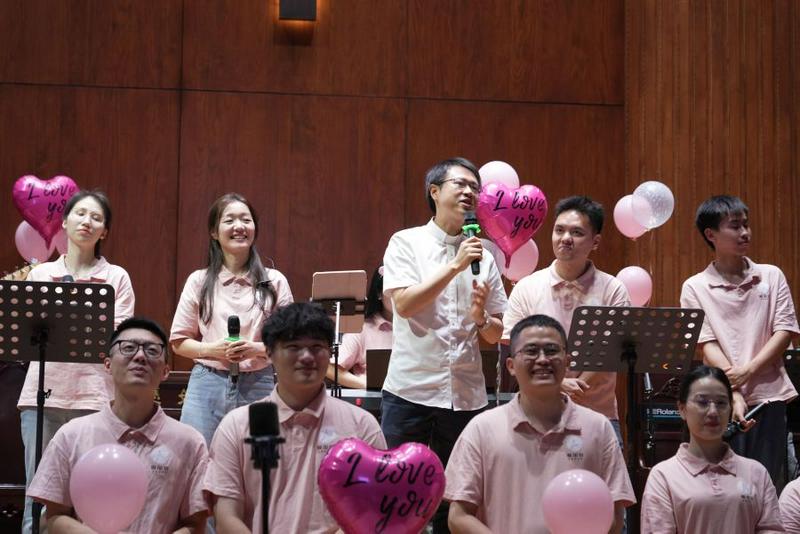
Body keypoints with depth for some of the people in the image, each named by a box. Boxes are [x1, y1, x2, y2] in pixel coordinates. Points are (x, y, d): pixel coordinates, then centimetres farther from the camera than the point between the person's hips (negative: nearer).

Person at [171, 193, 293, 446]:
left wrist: (258, 348, -14)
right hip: (207, 386, 0)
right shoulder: (199, 281, 7)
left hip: (258, 386, 0)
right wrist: (211, 349, -11)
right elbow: (179, 342, 7)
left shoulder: (274, 282, 5)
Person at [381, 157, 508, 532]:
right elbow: (404, 304, -13)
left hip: (466, 395, 4)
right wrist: (455, 266, -15)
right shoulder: (406, 243, 2)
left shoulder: (483, 257, 10)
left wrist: (480, 317, -10)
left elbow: (496, 335, 12)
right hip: (411, 389, -3)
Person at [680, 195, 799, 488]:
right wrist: (734, 395, -16)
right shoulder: (695, 287, 3)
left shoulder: (771, 276, 9)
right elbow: (707, 345, -4)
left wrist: (748, 370, -12)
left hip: (769, 396, 2)